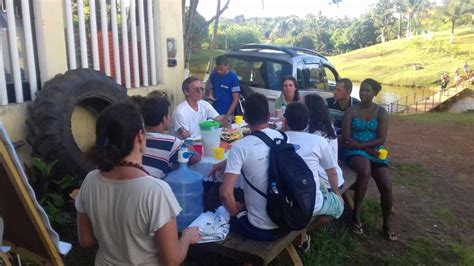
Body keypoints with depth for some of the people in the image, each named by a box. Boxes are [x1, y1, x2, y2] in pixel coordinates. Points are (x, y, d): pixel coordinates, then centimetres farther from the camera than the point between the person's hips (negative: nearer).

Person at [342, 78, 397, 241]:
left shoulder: (381, 113, 4)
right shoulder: (351, 111, 2)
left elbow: (381, 140, -6)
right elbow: (346, 138, -6)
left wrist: (359, 144, -16)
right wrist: (367, 149, -13)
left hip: (375, 152, 2)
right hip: (355, 152, -2)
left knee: (386, 186, -17)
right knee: (365, 171, -36)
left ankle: (387, 225, 6)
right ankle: (356, 213, -19)